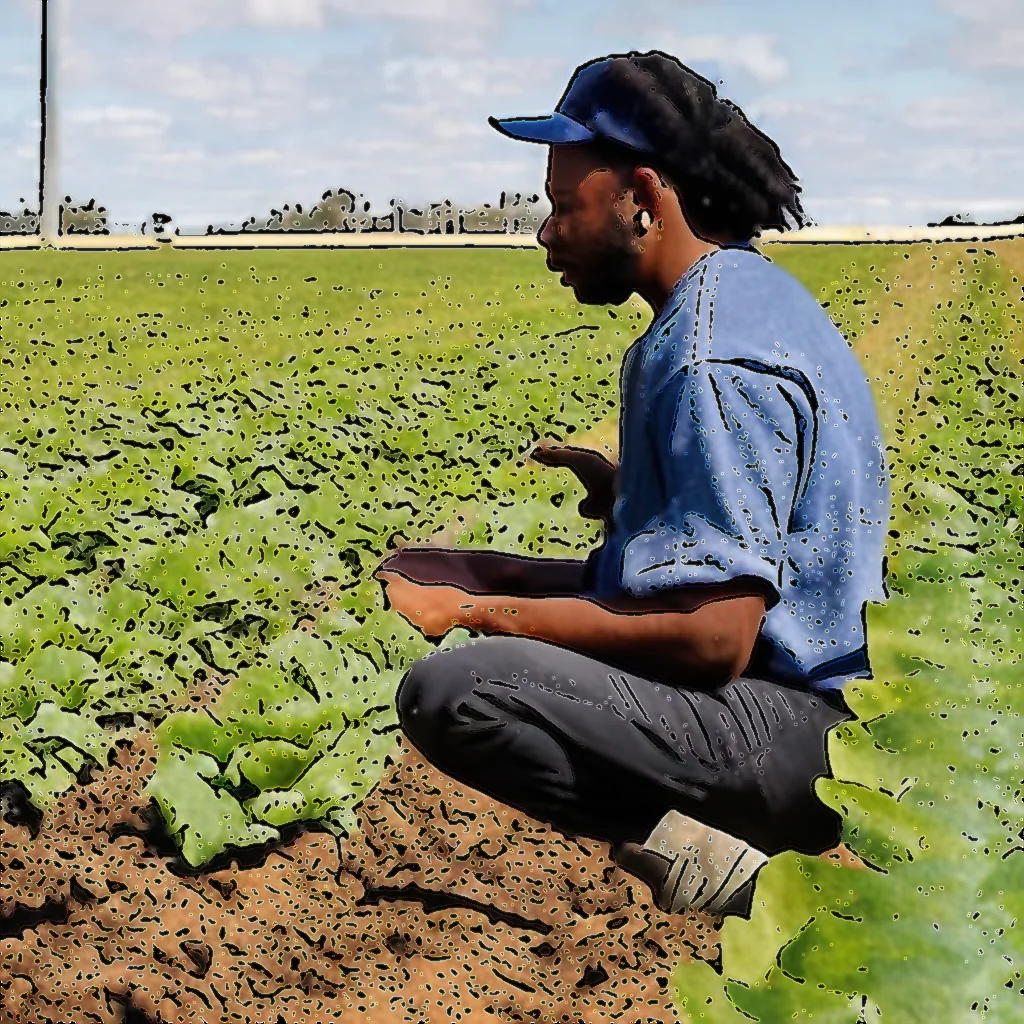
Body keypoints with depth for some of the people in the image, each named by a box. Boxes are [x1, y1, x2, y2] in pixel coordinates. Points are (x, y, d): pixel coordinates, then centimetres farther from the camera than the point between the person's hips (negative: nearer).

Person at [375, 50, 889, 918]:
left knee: (449, 692, -27)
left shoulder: (714, 360, -22)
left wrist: (484, 611, -18)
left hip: (790, 732, -11)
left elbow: (713, 639, -26)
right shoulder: (748, 287, 11)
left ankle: (708, 859, -13)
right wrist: (630, 491, 11)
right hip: (804, 692, 11)